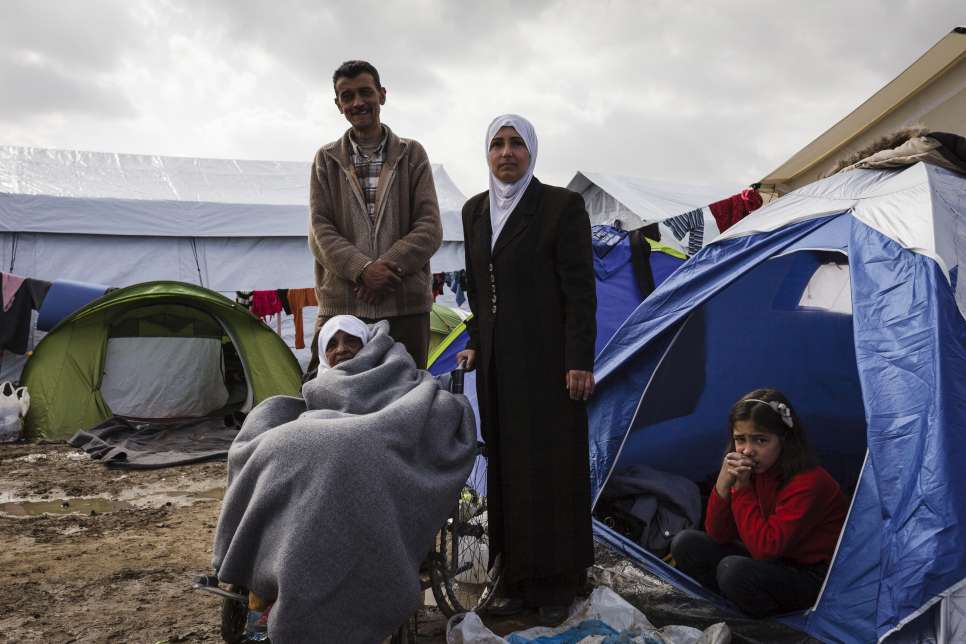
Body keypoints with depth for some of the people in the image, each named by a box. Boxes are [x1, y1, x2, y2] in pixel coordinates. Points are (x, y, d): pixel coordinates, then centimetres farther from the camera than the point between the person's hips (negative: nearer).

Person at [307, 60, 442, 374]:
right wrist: (362, 269, -15)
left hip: (406, 305, 0)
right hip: (340, 305, 0)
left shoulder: (412, 155, 9)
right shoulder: (326, 160, 11)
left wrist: (390, 266, -14)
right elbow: (319, 230, 2)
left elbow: (430, 227, 1)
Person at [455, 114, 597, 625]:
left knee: (552, 466, 2)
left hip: (547, 360, -5)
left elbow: (580, 290, -9)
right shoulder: (475, 210, 12)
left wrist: (579, 361, -14)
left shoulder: (562, 206, -6)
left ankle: (556, 583, 18)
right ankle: (517, 579, 23)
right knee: (507, 468, 10)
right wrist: (476, 344, 12)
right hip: (497, 363, 6)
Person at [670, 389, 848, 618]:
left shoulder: (809, 483, -24)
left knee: (733, 570, -33)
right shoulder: (748, 470, -3)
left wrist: (741, 488, -26)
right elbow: (717, 535, -4)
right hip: (773, 562, 7)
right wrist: (723, 483, -20)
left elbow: (765, 548, -28)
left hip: (814, 578, -6)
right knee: (686, 543, -7)